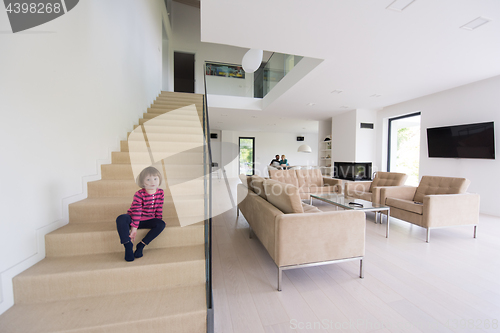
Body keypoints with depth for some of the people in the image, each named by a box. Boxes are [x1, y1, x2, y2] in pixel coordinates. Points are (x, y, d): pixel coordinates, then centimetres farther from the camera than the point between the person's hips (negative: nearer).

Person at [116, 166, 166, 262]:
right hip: (133, 219, -2)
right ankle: (128, 246, -27)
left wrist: (157, 223, 4)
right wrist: (134, 227, -22)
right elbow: (136, 211, -19)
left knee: (162, 224, -26)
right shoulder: (139, 194, -14)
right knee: (121, 219, -32)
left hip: (148, 221, 3)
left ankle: (141, 245, -18)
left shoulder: (160, 193, -3)